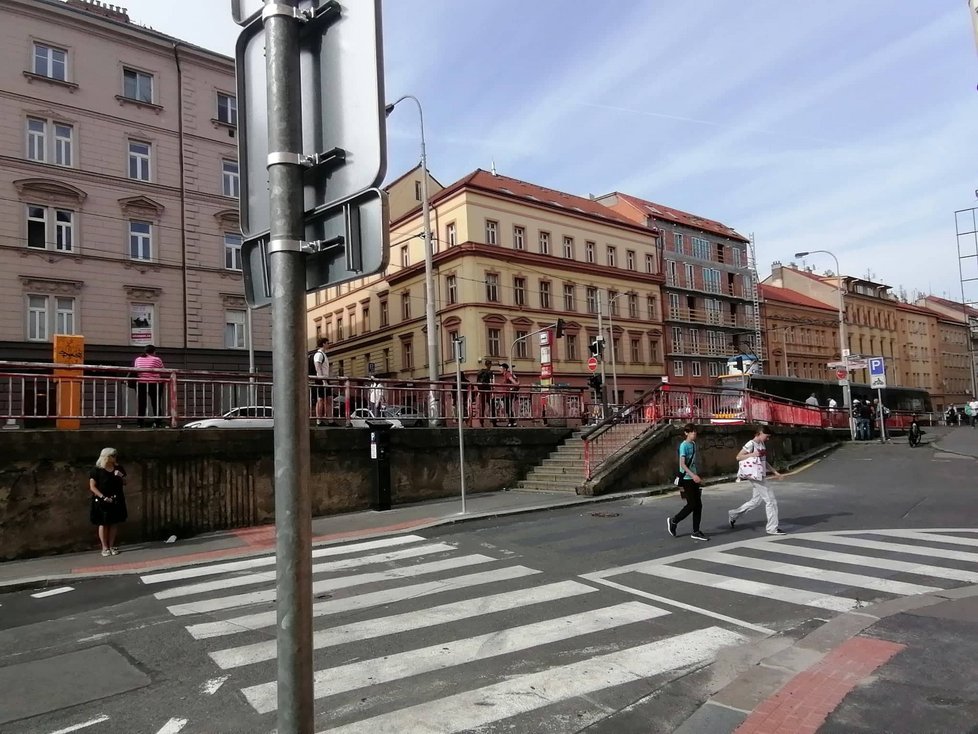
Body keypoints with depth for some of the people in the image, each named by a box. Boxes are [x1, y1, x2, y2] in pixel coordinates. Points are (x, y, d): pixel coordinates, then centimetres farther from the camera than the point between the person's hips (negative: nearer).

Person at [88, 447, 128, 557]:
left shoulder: (118, 468, 8)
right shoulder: (97, 470, -6)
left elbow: (124, 483, 15)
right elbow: (92, 487, -8)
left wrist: (121, 477, -7)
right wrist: (103, 497, -17)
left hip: (116, 500, 4)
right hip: (102, 501, -4)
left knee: (114, 523, 3)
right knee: (103, 523, -2)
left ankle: (112, 546, 10)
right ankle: (105, 548, 3)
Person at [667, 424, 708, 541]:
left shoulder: (693, 444, 11)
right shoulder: (684, 445, -14)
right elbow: (682, 464, -20)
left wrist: (697, 477, 20)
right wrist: (693, 475, -30)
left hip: (693, 479, 8)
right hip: (686, 479, -8)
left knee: (698, 505, 6)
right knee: (692, 505, -5)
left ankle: (696, 532, 13)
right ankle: (673, 521, 13)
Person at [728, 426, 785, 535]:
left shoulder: (762, 444, 13)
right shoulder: (751, 444, -13)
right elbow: (738, 457, -14)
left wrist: (774, 471, 19)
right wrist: (753, 454, -24)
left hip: (761, 476, 9)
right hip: (755, 476, -9)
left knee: (756, 501, 14)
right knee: (770, 500, -5)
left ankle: (733, 514, 24)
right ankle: (772, 528, 3)